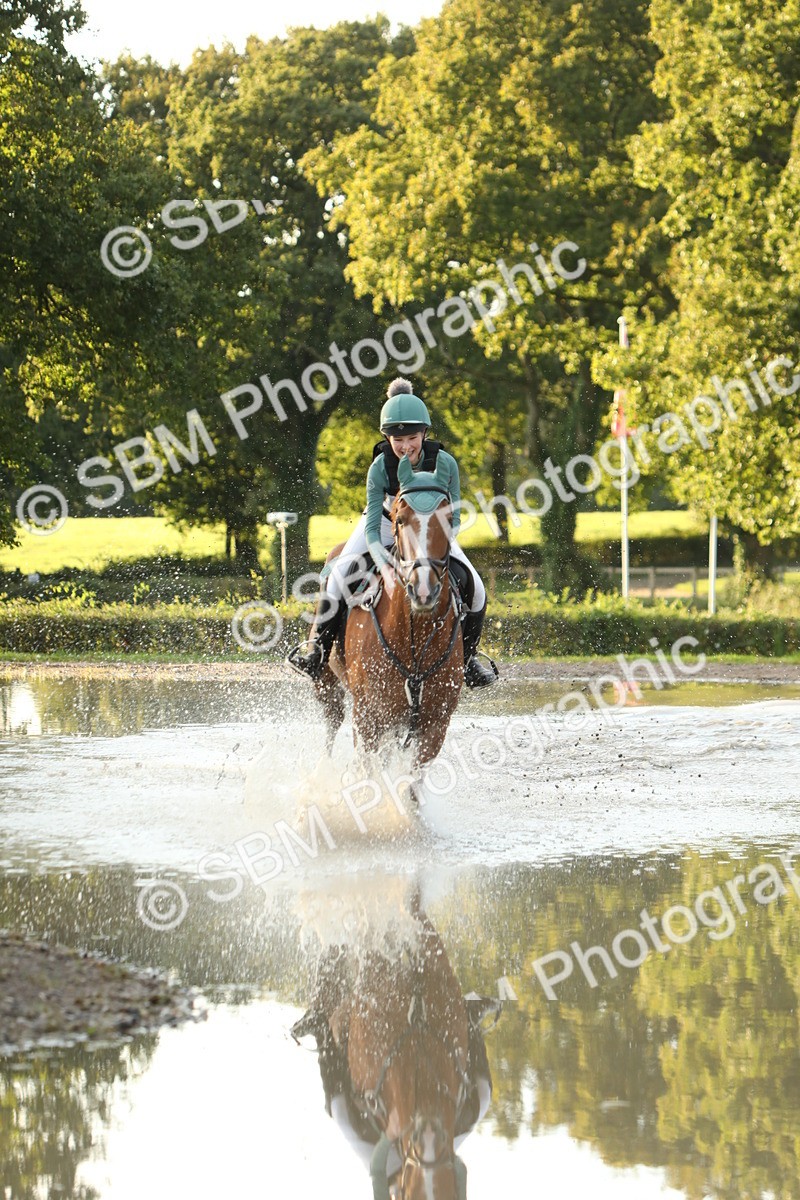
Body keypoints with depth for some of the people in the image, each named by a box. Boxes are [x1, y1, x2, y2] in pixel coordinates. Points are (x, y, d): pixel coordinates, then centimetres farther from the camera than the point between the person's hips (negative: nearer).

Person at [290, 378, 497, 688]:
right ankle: (317, 652, -9)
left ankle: (468, 658, 15)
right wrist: (386, 567, -45)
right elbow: (372, 527, -29)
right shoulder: (381, 467, -30)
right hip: (386, 525, -1)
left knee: (475, 589, -10)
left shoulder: (444, 463, -29)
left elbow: (453, 517, -17)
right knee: (340, 575, -22)